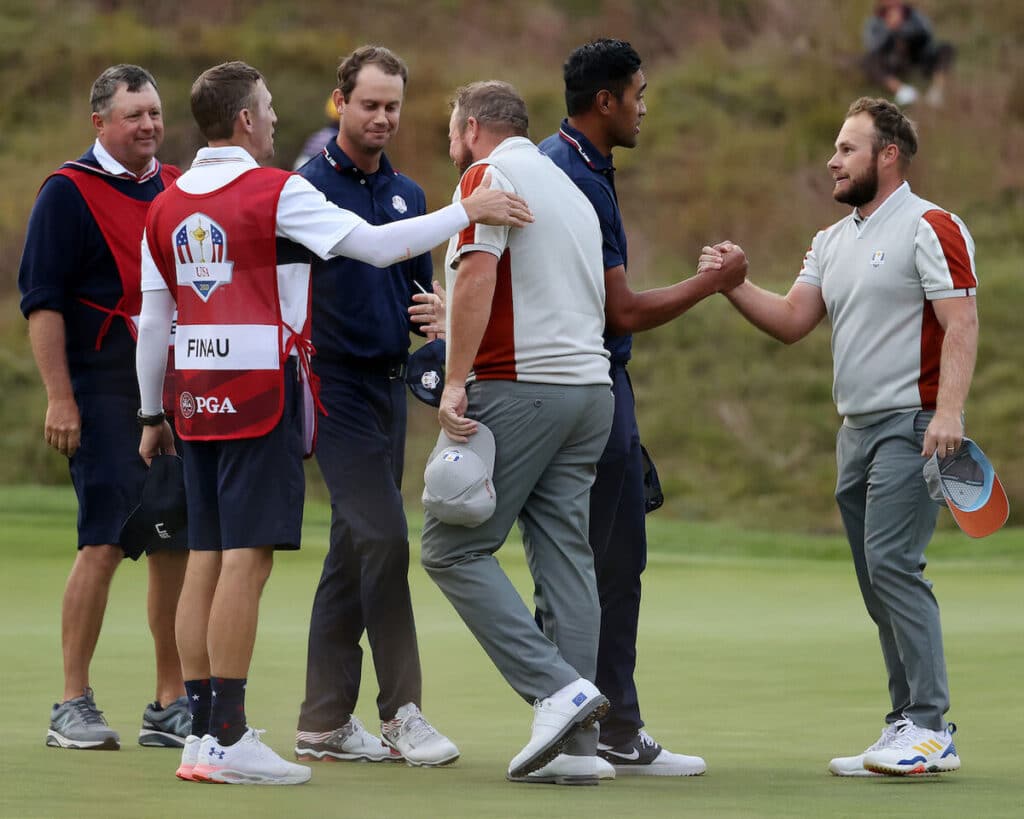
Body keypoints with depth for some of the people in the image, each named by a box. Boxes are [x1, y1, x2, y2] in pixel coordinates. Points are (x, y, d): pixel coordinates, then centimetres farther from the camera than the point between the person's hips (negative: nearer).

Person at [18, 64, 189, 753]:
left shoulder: (180, 189, 15)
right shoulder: (69, 192, -3)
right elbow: (42, 301, -7)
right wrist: (60, 398, -14)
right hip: (105, 396, -6)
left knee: (178, 546, 5)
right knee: (105, 542, -11)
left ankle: (172, 704, 12)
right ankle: (74, 705, -5)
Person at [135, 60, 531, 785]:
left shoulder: (167, 207, 11)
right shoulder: (277, 192, -8)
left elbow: (153, 320, 14)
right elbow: (376, 244, -13)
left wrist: (152, 415, 22)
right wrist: (468, 212, -7)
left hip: (199, 400, 7)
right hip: (265, 395, -7)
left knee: (206, 559, 9)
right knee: (247, 559, -8)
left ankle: (200, 730, 10)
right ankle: (228, 740, -11)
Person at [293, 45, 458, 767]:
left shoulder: (408, 195, 15)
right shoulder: (308, 188, -6)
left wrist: (434, 310, -2)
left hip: (391, 384, 7)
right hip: (336, 382, -7)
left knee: (353, 555, 9)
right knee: (384, 537, -15)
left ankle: (325, 722, 13)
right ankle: (402, 711, -11)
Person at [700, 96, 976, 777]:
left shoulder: (930, 228, -6)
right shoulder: (833, 242, 18)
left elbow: (961, 324, -14)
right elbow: (792, 320, 13)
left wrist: (949, 411, -25)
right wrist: (733, 285, -3)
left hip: (912, 426, -8)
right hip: (856, 431, 8)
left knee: (892, 562, -17)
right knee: (878, 580, 6)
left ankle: (931, 729, -17)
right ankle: (908, 727, 9)